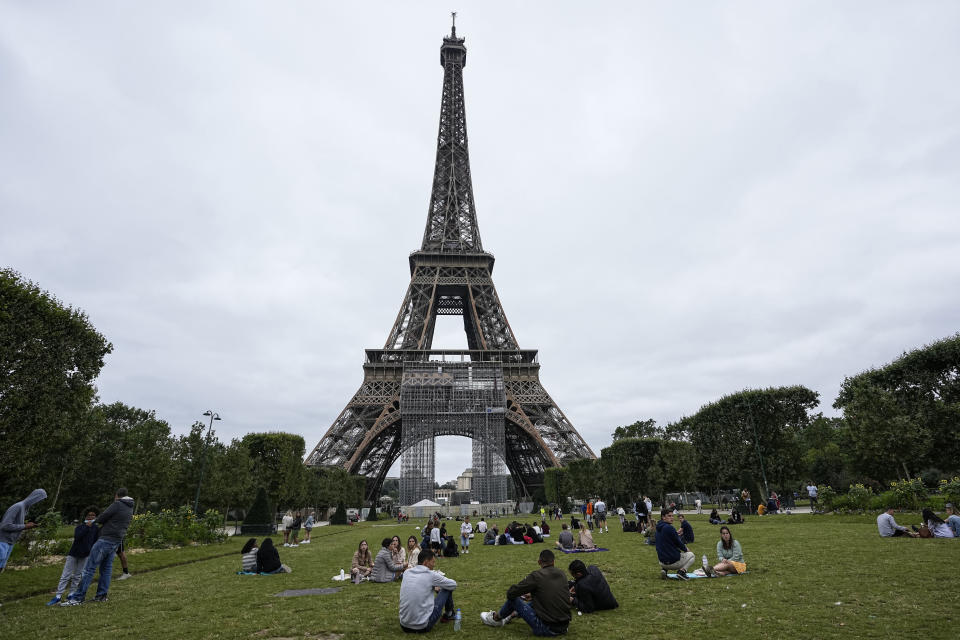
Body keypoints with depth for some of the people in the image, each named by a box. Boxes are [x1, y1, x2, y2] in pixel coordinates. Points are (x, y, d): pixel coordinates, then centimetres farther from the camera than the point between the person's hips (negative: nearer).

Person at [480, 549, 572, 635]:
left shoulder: (537, 575, -15)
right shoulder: (562, 574, 4)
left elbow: (510, 593, -9)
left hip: (547, 628, -6)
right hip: (564, 627, 7)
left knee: (513, 599, 7)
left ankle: (496, 618, 31)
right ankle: (512, 615, 45)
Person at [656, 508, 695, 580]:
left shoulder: (658, 529, 8)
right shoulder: (669, 528, -19)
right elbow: (679, 543, -10)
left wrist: (685, 549, 19)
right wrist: (686, 550, 11)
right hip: (673, 561, -7)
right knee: (691, 555, 19)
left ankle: (663, 569, 12)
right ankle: (682, 571, -3)